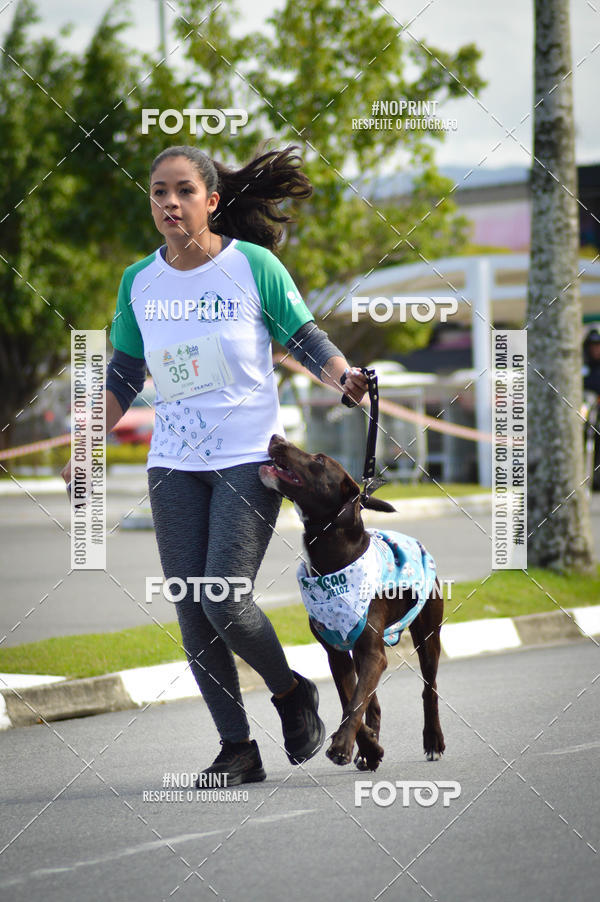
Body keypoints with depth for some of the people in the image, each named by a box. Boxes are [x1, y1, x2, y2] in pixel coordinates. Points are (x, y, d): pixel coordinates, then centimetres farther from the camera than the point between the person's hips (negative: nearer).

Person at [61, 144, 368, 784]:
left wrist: (344, 376, -19)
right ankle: (237, 749, 9)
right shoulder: (139, 281, 4)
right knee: (192, 612, 0)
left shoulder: (253, 265, -7)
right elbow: (123, 375, 14)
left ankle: (291, 693, 14)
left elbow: (306, 340, 1)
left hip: (249, 458, -4)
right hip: (174, 465, 5)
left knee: (225, 602, -15)